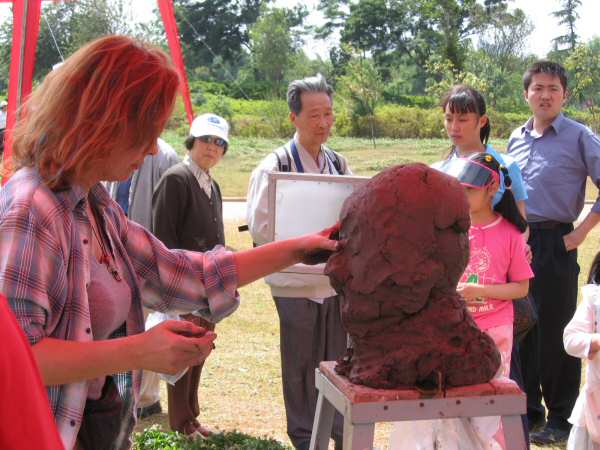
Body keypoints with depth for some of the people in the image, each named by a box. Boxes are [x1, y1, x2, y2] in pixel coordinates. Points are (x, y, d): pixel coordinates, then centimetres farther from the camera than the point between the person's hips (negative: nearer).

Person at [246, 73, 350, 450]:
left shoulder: (339, 164, 7)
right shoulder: (275, 167, -9)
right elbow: (260, 227, -13)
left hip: (337, 280, 4)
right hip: (297, 283, -4)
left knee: (339, 363, 13)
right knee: (302, 368, 7)